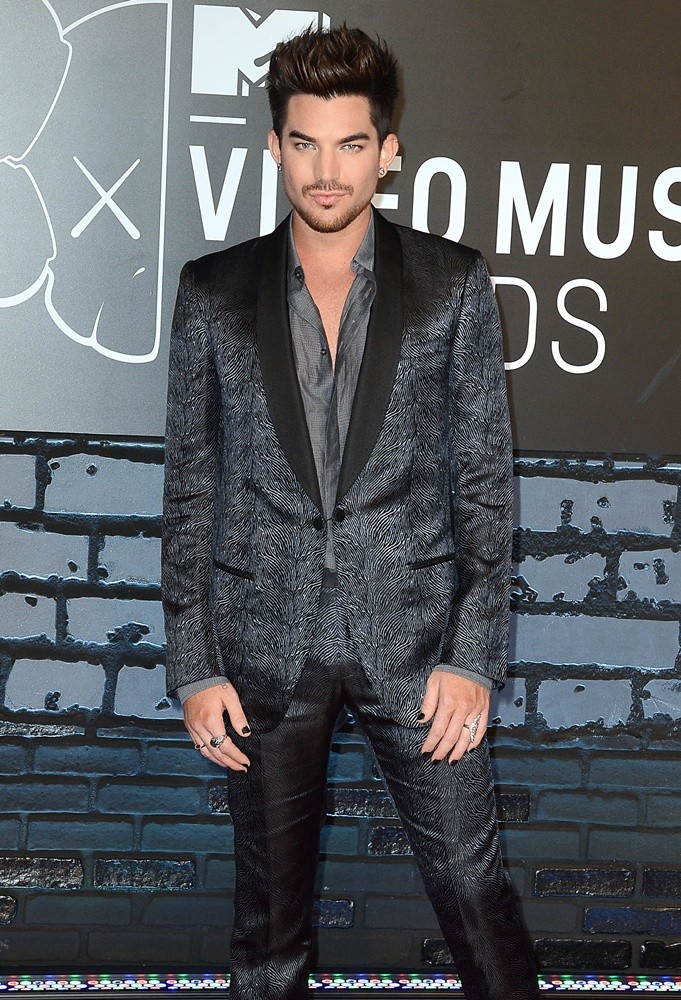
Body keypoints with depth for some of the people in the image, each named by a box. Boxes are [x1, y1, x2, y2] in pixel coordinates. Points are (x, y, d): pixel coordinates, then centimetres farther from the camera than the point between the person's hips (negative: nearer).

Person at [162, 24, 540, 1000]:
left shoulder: (454, 285, -1)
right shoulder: (213, 293, 2)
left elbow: (485, 479, 0)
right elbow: (189, 490, 4)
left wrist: (474, 656, -6)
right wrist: (194, 666, 0)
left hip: (413, 636, -1)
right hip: (264, 648, 1)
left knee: (473, 884, 5)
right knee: (269, 916, 13)